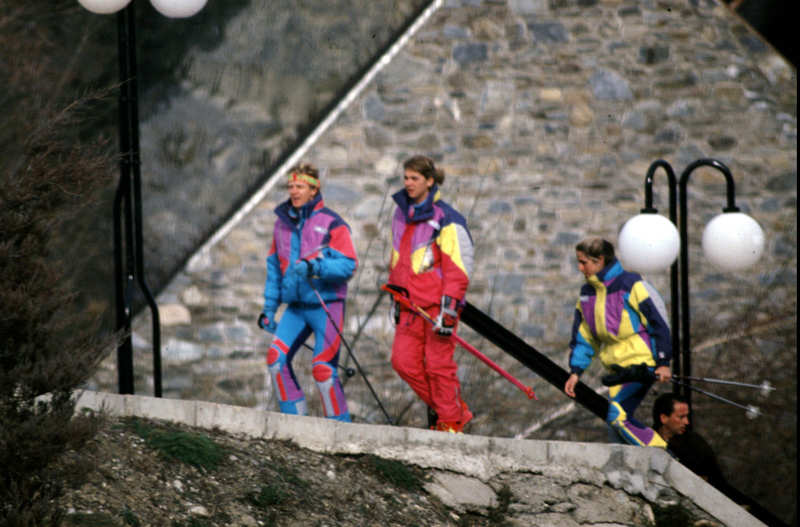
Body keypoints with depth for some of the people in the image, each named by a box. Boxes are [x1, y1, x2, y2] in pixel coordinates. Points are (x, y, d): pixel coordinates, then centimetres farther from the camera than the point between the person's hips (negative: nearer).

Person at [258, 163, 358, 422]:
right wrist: (269, 308, 16)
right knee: (276, 358, -8)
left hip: (326, 306, -6)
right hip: (296, 307, 6)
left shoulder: (331, 223, -7)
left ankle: (341, 425, 4)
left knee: (323, 368, -9)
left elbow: (348, 265, -12)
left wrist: (314, 267, -26)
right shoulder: (282, 223, 12)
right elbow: (274, 267, 19)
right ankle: (295, 418, 0)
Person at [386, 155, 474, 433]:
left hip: (438, 303, -7)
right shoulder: (402, 214, 13)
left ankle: (451, 422, 9)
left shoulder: (446, 220, -9)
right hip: (411, 304, 7)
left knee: (438, 364, -6)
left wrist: (448, 310, -18)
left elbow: (458, 269, -12)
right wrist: (396, 297, 23)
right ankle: (455, 410, 14)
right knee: (403, 361, 0)